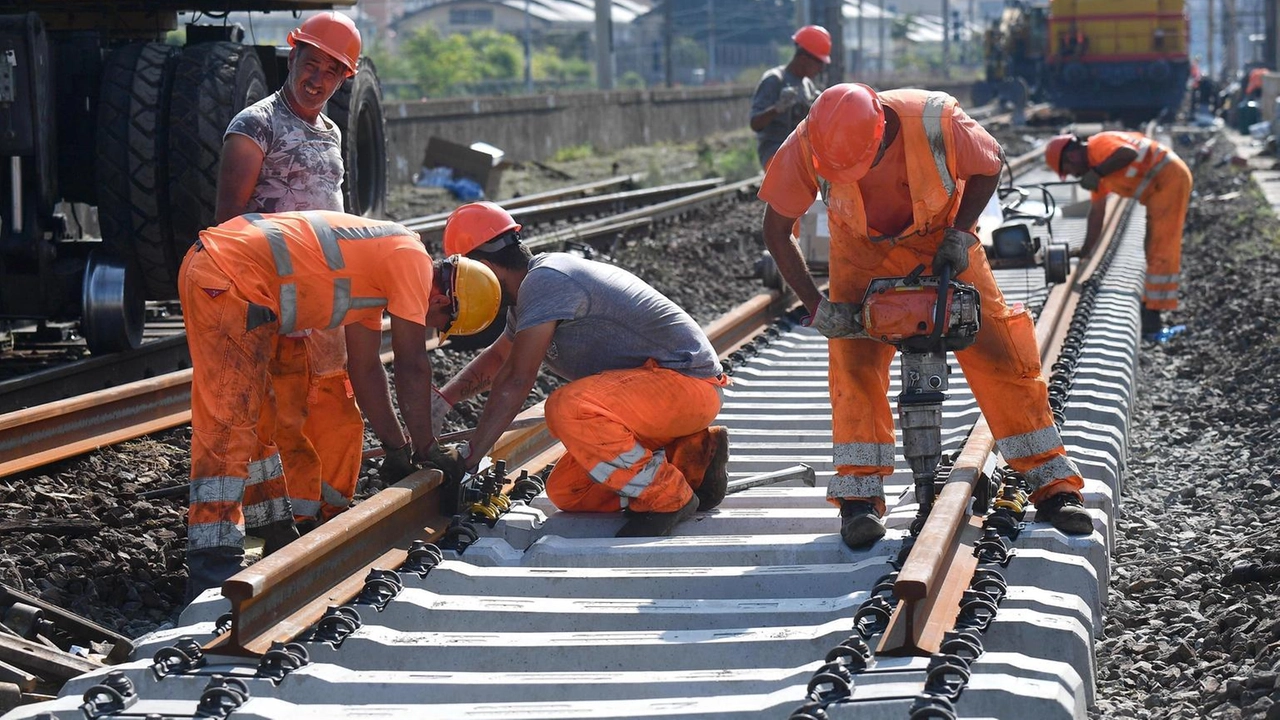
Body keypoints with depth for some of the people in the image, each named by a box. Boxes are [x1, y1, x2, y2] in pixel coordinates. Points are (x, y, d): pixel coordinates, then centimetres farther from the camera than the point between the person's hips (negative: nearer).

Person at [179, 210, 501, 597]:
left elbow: (366, 369, 28)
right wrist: (427, 449, 6)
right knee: (229, 428, -14)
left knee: (257, 419, 19)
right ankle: (213, 575, -17)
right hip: (228, 280, -11)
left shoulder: (374, 269, 23)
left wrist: (397, 448, 28)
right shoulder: (413, 259, -4)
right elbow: (412, 366, -4)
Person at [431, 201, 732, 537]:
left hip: (687, 382, -10)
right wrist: (440, 403, 21)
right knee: (566, 494, 7)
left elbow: (516, 381, -20)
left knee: (568, 409, -33)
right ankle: (693, 462, 10)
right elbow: (496, 358, 33)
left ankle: (667, 497, -16)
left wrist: (469, 458, -16)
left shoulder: (544, 280, -18)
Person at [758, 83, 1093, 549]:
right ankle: (859, 497, -10)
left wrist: (959, 234, -19)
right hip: (863, 249, 1)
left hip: (941, 241, -1)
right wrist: (816, 306, -22)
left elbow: (990, 165, -11)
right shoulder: (807, 147, -30)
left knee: (1000, 352, -6)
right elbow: (777, 231, -16)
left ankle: (1053, 486, 1)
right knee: (854, 362, -16)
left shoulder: (935, 121, -34)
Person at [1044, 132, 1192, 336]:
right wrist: (1086, 251, 24)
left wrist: (1098, 173, -29)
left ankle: (1153, 315, -11)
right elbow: (1097, 213, 22)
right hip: (1158, 187, 11)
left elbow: (1129, 153, -34)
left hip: (1169, 177, -11)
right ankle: (1151, 307, 25)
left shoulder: (1099, 145, -12)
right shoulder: (1095, 164, 17)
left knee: (1161, 249, -10)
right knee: (1153, 248, 17)